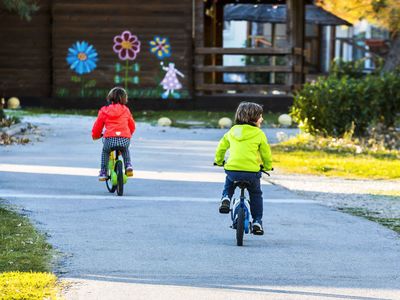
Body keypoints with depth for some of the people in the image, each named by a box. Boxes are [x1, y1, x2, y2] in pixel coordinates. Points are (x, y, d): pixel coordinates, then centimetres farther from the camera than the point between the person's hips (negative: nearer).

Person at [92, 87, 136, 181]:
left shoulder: (104, 111, 14)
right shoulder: (126, 110, 19)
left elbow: (98, 126, 20)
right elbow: (132, 126, 27)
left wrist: (95, 136, 41)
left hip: (110, 139, -1)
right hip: (125, 139, 1)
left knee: (105, 151, 30)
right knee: (125, 150, 36)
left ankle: (103, 172, 23)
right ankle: (128, 165, 15)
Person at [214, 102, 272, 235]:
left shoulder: (232, 131, 13)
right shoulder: (259, 134, 3)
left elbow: (221, 147, 22)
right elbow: (266, 153, 8)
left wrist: (219, 161, 40)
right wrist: (267, 167, 28)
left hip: (232, 169, 2)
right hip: (252, 171, -2)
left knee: (229, 183, 37)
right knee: (256, 195, 22)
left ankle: (225, 199, 10)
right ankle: (257, 222, 18)